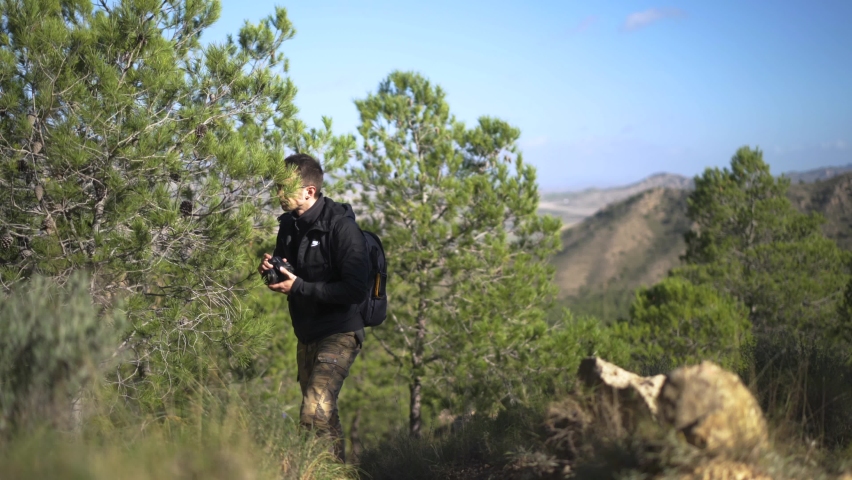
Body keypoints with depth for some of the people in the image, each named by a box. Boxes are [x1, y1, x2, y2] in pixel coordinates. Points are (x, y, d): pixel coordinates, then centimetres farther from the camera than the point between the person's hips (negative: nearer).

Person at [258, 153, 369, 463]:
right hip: (307, 336, 8)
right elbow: (288, 276, 19)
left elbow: (356, 289, -24)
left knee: (314, 415, -21)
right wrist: (270, 268, -6)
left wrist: (299, 287, -24)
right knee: (324, 415, 18)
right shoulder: (289, 223, 5)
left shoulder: (341, 227, -19)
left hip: (338, 335, -8)